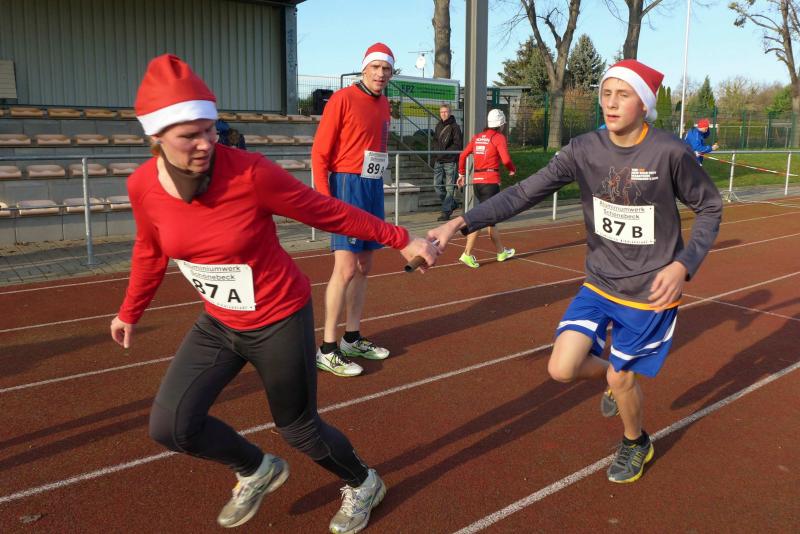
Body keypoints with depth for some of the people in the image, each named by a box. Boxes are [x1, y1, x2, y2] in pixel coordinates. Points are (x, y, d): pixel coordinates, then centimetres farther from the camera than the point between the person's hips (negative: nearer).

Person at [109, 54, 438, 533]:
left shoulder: (250, 173, -27)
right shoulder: (144, 186, -12)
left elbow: (329, 213, -15)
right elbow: (150, 251, 8)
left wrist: (401, 240, -11)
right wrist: (131, 312, 22)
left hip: (280, 320, -5)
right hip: (218, 323, 5)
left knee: (299, 429, 10)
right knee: (171, 427, 1)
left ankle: (364, 484, 43)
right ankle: (258, 471, 31)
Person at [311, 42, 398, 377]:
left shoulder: (384, 105, 14)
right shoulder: (343, 99, -8)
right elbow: (320, 152, -11)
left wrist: (375, 190, 10)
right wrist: (325, 198, -17)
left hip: (374, 189, 8)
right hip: (347, 186, -8)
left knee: (364, 267, 12)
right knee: (346, 268, -12)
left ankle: (352, 339, 24)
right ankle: (327, 350, -3)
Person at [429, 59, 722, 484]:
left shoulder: (670, 153, -18)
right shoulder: (585, 150, -10)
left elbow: (710, 207, -3)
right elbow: (524, 193, -16)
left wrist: (683, 265, -18)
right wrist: (462, 222, -27)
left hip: (651, 290, -3)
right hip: (599, 283, 4)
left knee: (621, 379, 5)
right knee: (562, 369, -4)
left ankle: (636, 444, 41)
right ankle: (617, 376, 33)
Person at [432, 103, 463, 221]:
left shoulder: (455, 127, -7)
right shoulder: (439, 125, 13)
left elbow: (458, 145, -11)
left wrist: (445, 153, -14)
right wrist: (437, 150, 4)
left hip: (450, 161, -7)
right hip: (439, 161, 7)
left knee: (449, 187, -2)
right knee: (437, 185, 7)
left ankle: (446, 212, 1)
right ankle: (451, 204, 26)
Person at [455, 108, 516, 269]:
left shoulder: (478, 137, 13)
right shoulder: (499, 138, -5)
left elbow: (463, 155, 11)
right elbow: (506, 159, -16)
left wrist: (461, 174, 19)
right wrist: (513, 169, 3)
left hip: (476, 180, 7)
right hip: (490, 181, -7)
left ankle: (501, 252, 27)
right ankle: (467, 254, -12)